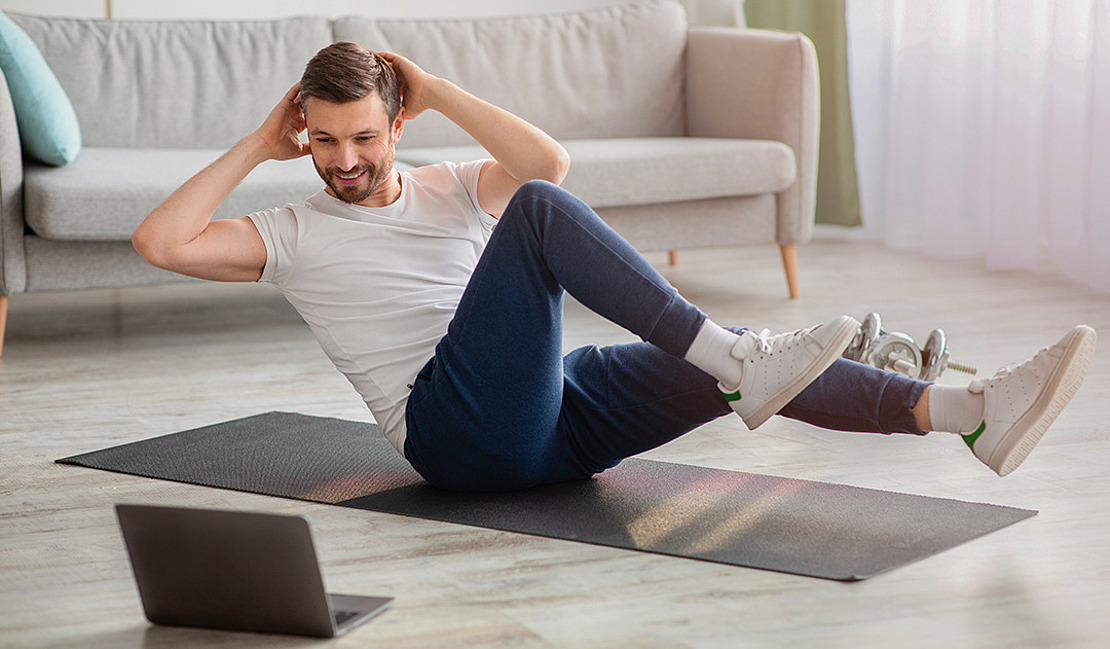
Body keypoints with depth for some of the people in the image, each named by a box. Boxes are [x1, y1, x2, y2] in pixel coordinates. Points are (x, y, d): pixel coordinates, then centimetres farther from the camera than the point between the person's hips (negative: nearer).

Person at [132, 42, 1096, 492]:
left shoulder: (453, 190, 22)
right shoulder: (294, 237, 12)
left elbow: (549, 159, 2)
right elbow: (161, 242, -2)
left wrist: (434, 89, 7)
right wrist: (258, 148, 6)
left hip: (553, 403, 6)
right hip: (458, 425, -5)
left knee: (739, 364, -16)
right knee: (539, 212, -27)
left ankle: (972, 413, -31)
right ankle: (737, 363, -38)